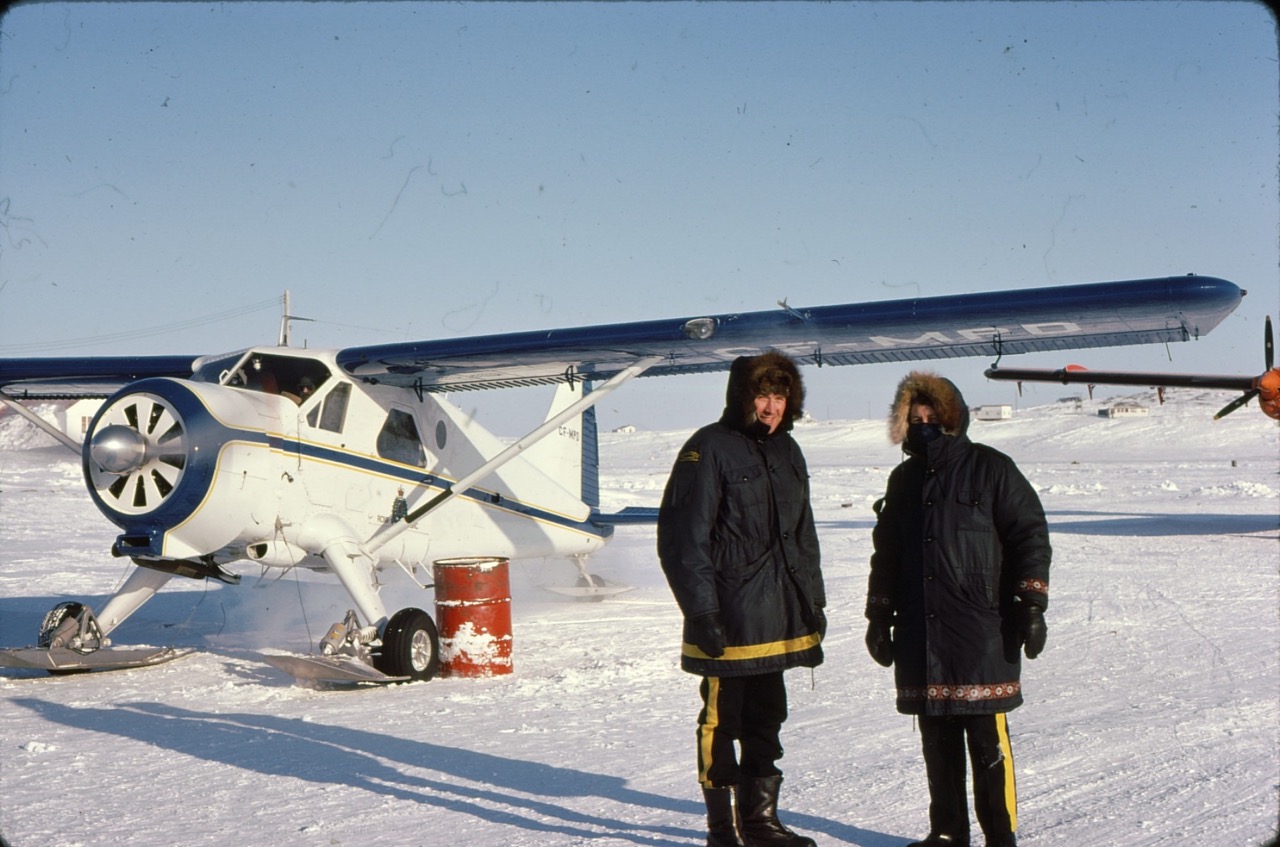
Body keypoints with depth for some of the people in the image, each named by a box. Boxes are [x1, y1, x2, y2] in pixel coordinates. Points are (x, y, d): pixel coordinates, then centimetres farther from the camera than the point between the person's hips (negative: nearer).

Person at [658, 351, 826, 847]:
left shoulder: (786, 451, 14)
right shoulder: (709, 450, -10)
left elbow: (803, 534, 23)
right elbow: (683, 539, -13)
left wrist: (813, 600, 19)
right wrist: (701, 610, -16)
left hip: (777, 616, 8)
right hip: (728, 619, -8)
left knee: (766, 719, 16)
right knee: (721, 721, 1)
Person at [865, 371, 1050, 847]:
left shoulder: (991, 469, 0)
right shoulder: (905, 480, 17)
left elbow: (1030, 535, -3)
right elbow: (886, 553, 23)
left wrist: (1031, 604, -9)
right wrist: (879, 616, 20)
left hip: (982, 633, -5)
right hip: (920, 636, 5)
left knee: (987, 739, -3)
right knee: (937, 740, 10)